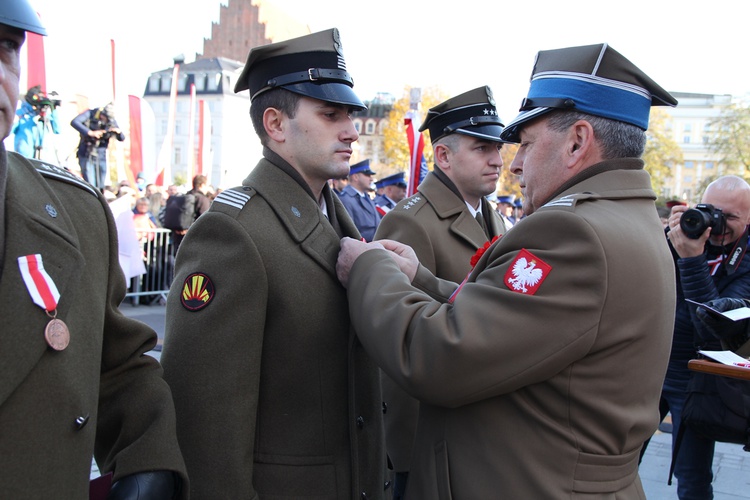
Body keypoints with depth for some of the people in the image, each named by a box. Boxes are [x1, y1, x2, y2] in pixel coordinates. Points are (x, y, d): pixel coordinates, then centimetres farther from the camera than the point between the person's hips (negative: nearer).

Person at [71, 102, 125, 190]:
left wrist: (118, 132, -19)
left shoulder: (111, 121, 2)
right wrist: (90, 132, -30)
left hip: (101, 157, 3)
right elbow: (74, 122, -20)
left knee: (100, 187, 8)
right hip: (86, 155, -3)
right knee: (90, 186, -11)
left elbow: (122, 138, 4)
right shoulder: (90, 114, -6)